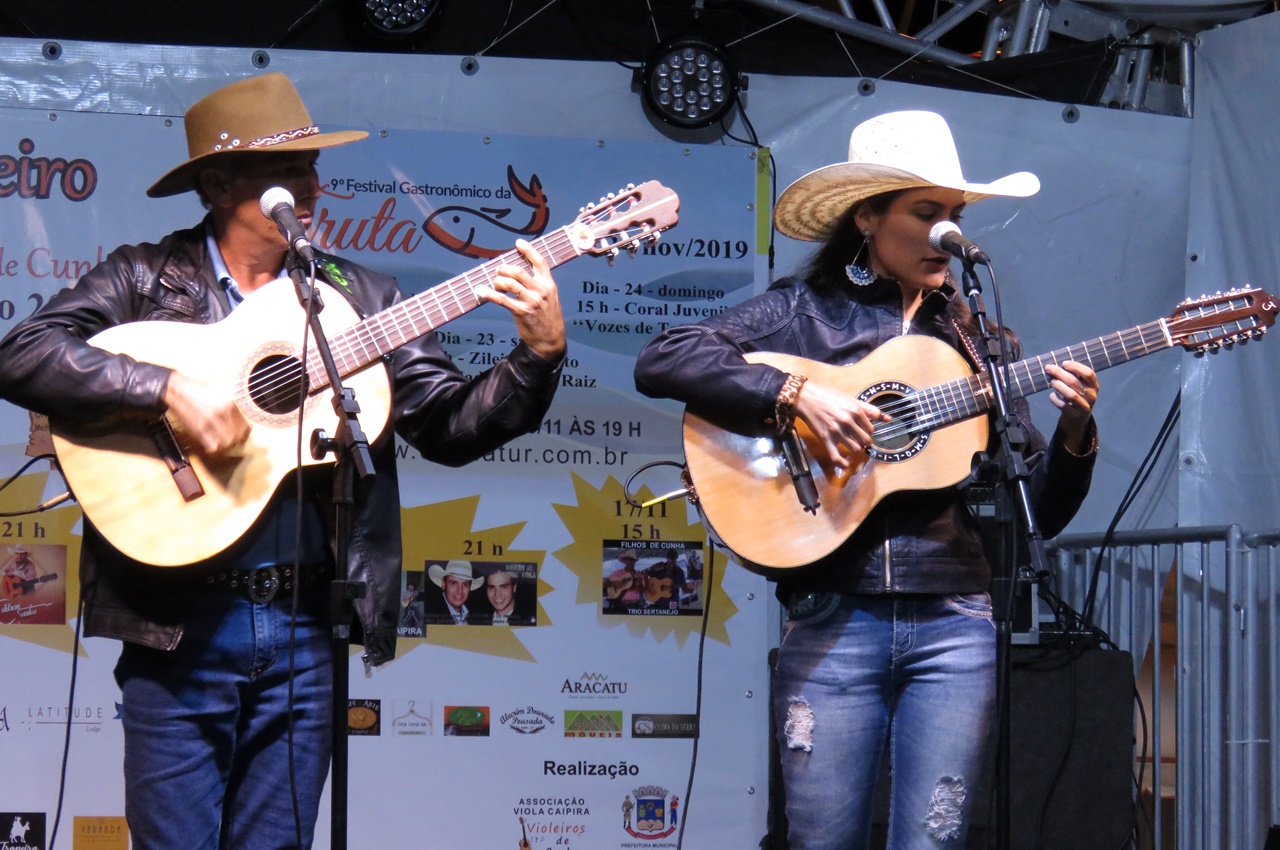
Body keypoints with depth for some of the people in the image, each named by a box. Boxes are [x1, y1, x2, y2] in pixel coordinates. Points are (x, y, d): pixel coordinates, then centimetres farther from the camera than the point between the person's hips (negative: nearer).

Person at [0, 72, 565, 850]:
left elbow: (450, 427, 8)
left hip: (309, 624, 3)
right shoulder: (146, 278, 2)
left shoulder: (360, 299, 11)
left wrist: (539, 354, -8)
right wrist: (170, 389, -20)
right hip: (179, 626, -3)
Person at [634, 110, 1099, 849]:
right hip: (835, 621, -2)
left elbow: (1041, 513, 15)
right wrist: (797, 394, -16)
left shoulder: (975, 337, 14)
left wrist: (1075, 434, -5)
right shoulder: (802, 311, 6)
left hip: (955, 623, 2)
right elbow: (661, 362, -8)